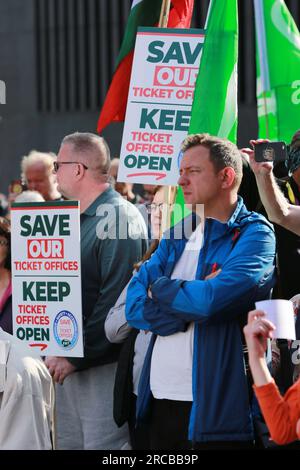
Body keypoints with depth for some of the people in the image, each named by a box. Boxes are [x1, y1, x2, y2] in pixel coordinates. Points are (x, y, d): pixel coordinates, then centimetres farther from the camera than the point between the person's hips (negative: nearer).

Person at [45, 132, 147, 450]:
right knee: (67, 442, 12)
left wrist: (77, 356, -19)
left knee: (102, 445, -7)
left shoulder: (119, 218, -13)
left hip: (104, 366, -9)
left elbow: (116, 300, -21)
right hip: (69, 364, 9)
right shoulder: (79, 219, 16)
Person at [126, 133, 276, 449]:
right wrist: (190, 307, -13)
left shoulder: (255, 235, -5)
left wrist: (160, 288, -3)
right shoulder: (176, 236, 14)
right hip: (160, 400, 6)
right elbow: (134, 307, 3)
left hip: (216, 408, -6)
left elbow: (212, 300, -21)